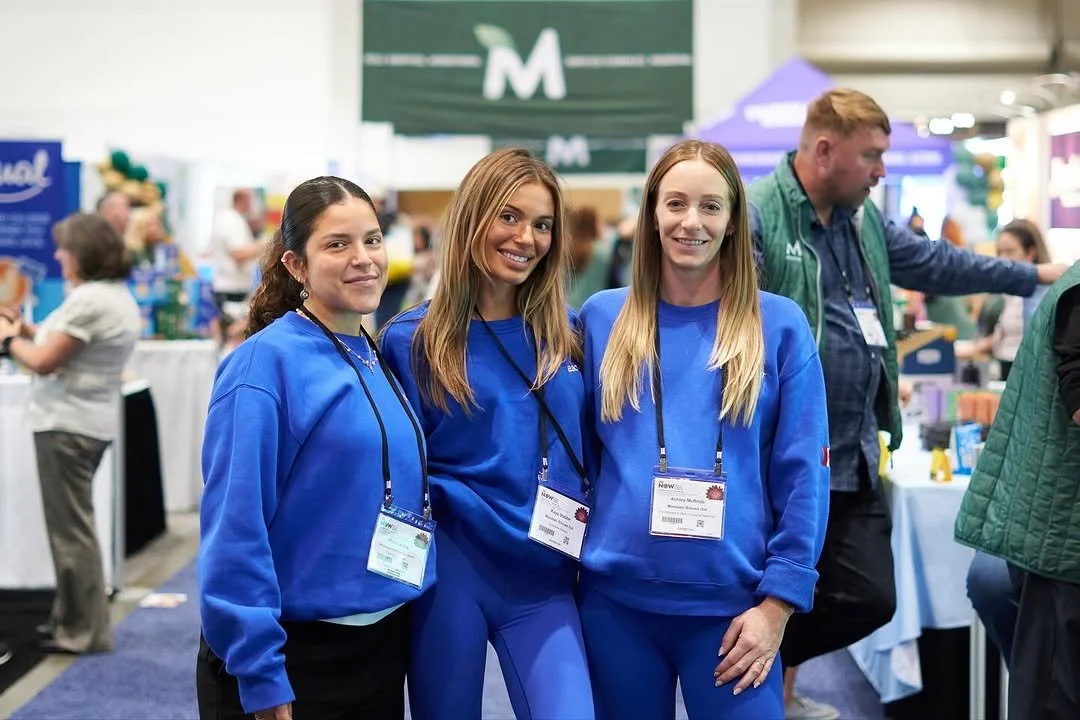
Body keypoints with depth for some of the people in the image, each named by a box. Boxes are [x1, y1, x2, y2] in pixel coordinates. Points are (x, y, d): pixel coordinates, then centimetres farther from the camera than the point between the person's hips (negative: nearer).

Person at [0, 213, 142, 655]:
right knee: (74, 525, 18)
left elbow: (43, 362, -19)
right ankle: (73, 619, 26)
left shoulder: (89, 301, -19)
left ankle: (84, 632, 3)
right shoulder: (118, 295, 14)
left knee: (70, 528, -3)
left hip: (68, 424, -11)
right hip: (92, 421, 11)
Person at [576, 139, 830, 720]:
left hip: (732, 604, -2)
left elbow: (804, 476, -2)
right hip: (615, 600, 2)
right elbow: (577, 454, 10)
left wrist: (778, 601, -6)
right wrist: (573, 558, 7)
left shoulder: (779, 325, -1)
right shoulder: (601, 318, 5)